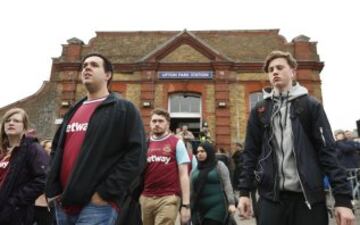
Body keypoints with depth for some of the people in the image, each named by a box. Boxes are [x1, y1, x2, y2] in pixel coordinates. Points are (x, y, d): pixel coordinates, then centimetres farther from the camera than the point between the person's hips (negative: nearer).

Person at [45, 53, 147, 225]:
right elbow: (56, 150, 22)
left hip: (98, 205, -6)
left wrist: (105, 193, -16)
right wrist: (52, 188, 8)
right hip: (63, 204, 7)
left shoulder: (124, 109, -2)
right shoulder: (73, 112, 18)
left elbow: (136, 154, -12)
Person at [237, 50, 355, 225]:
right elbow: (251, 152, 6)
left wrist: (343, 198, -10)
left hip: (309, 196, -1)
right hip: (271, 195, 1)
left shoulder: (311, 106, 3)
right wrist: (244, 191, 0)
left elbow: (327, 150, -3)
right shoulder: (259, 111, 8)